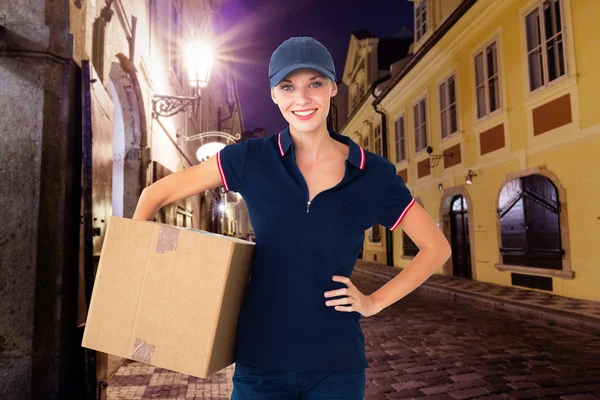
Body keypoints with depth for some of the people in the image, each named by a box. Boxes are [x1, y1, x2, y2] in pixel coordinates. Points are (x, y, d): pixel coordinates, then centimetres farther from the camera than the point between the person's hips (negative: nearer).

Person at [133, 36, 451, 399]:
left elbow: (437, 248, 3)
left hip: (337, 363, 1)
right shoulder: (252, 159, -7)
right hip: (261, 361, 0)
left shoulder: (375, 175, -7)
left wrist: (374, 302, -4)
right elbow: (157, 194, 1)